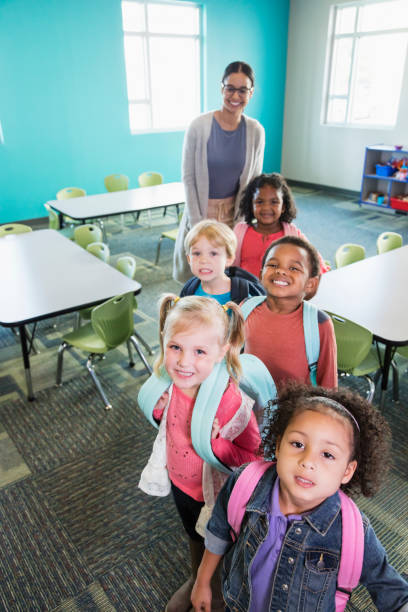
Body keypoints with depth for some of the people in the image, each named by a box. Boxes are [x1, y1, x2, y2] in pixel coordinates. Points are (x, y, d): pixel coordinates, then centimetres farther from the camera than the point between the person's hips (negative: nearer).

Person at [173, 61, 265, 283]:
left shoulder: (256, 131, -3)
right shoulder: (200, 126, -12)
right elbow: (188, 177, -8)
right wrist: (196, 221, -11)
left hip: (234, 213, 2)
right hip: (201, 211, -2)